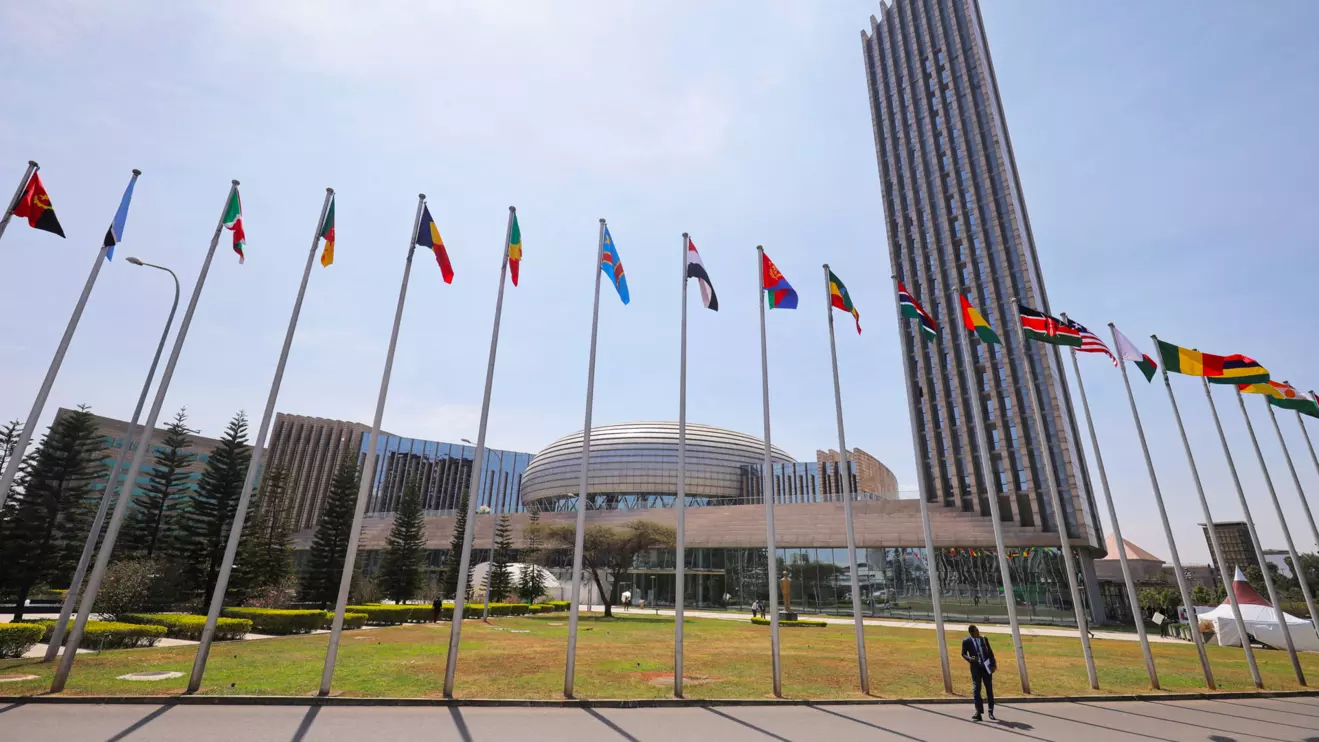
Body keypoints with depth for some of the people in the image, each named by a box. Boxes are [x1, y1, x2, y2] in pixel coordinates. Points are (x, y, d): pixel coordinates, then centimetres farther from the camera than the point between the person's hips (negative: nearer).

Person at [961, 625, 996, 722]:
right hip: (975, 668, -2)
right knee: (976, 689, -4)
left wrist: (993, 665, -1)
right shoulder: (966, 641, -6)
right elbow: (963, 654, 0)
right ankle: (979, 712, 3)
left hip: (986, 667, 2)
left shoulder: (984, 639, 2)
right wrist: (969, 659, -21)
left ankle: (991, 712, 18)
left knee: (989, 689, 7)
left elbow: (990, 652, 7)